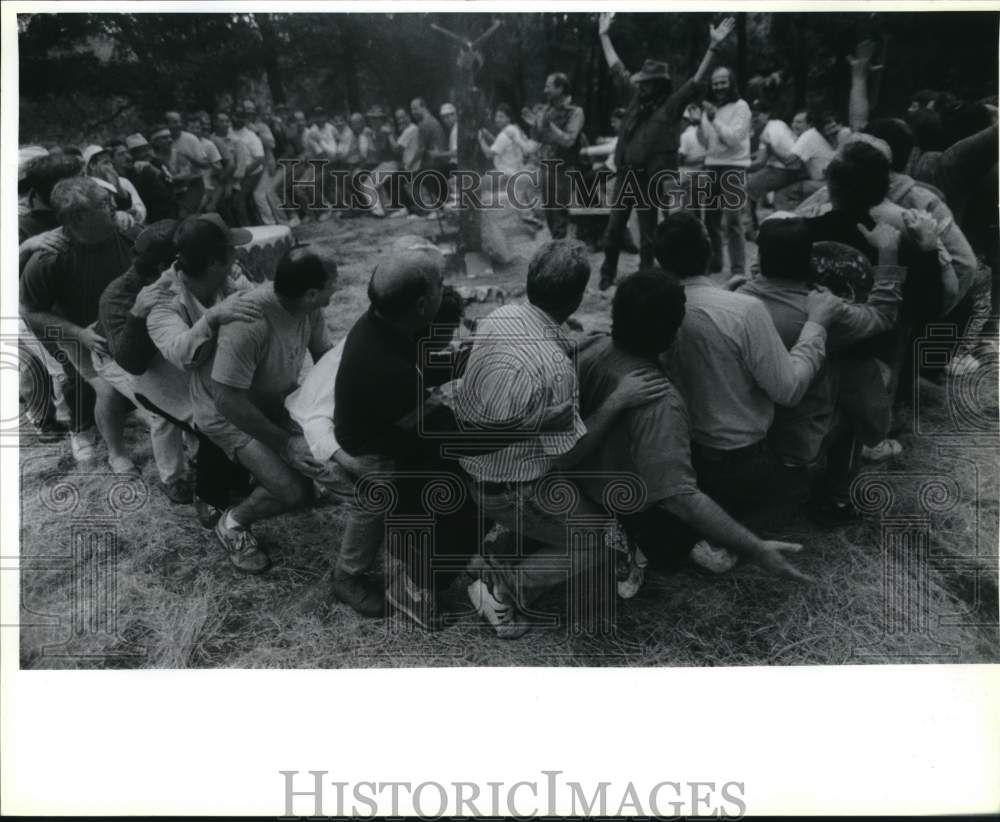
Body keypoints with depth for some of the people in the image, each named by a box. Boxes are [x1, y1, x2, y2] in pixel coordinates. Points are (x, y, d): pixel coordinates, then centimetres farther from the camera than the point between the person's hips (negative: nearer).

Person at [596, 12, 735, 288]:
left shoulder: (671, 104, -3)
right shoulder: (636, 99, 11)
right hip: (625, 175, 5)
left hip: (650, 179, -5)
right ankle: (607, 275, 25)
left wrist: (713, 47, -22)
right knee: (614, 230, 10)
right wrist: (604, 35, 25)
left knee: (647, 235, 5)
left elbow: (697, 80, -12)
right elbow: (617, 68, 20)